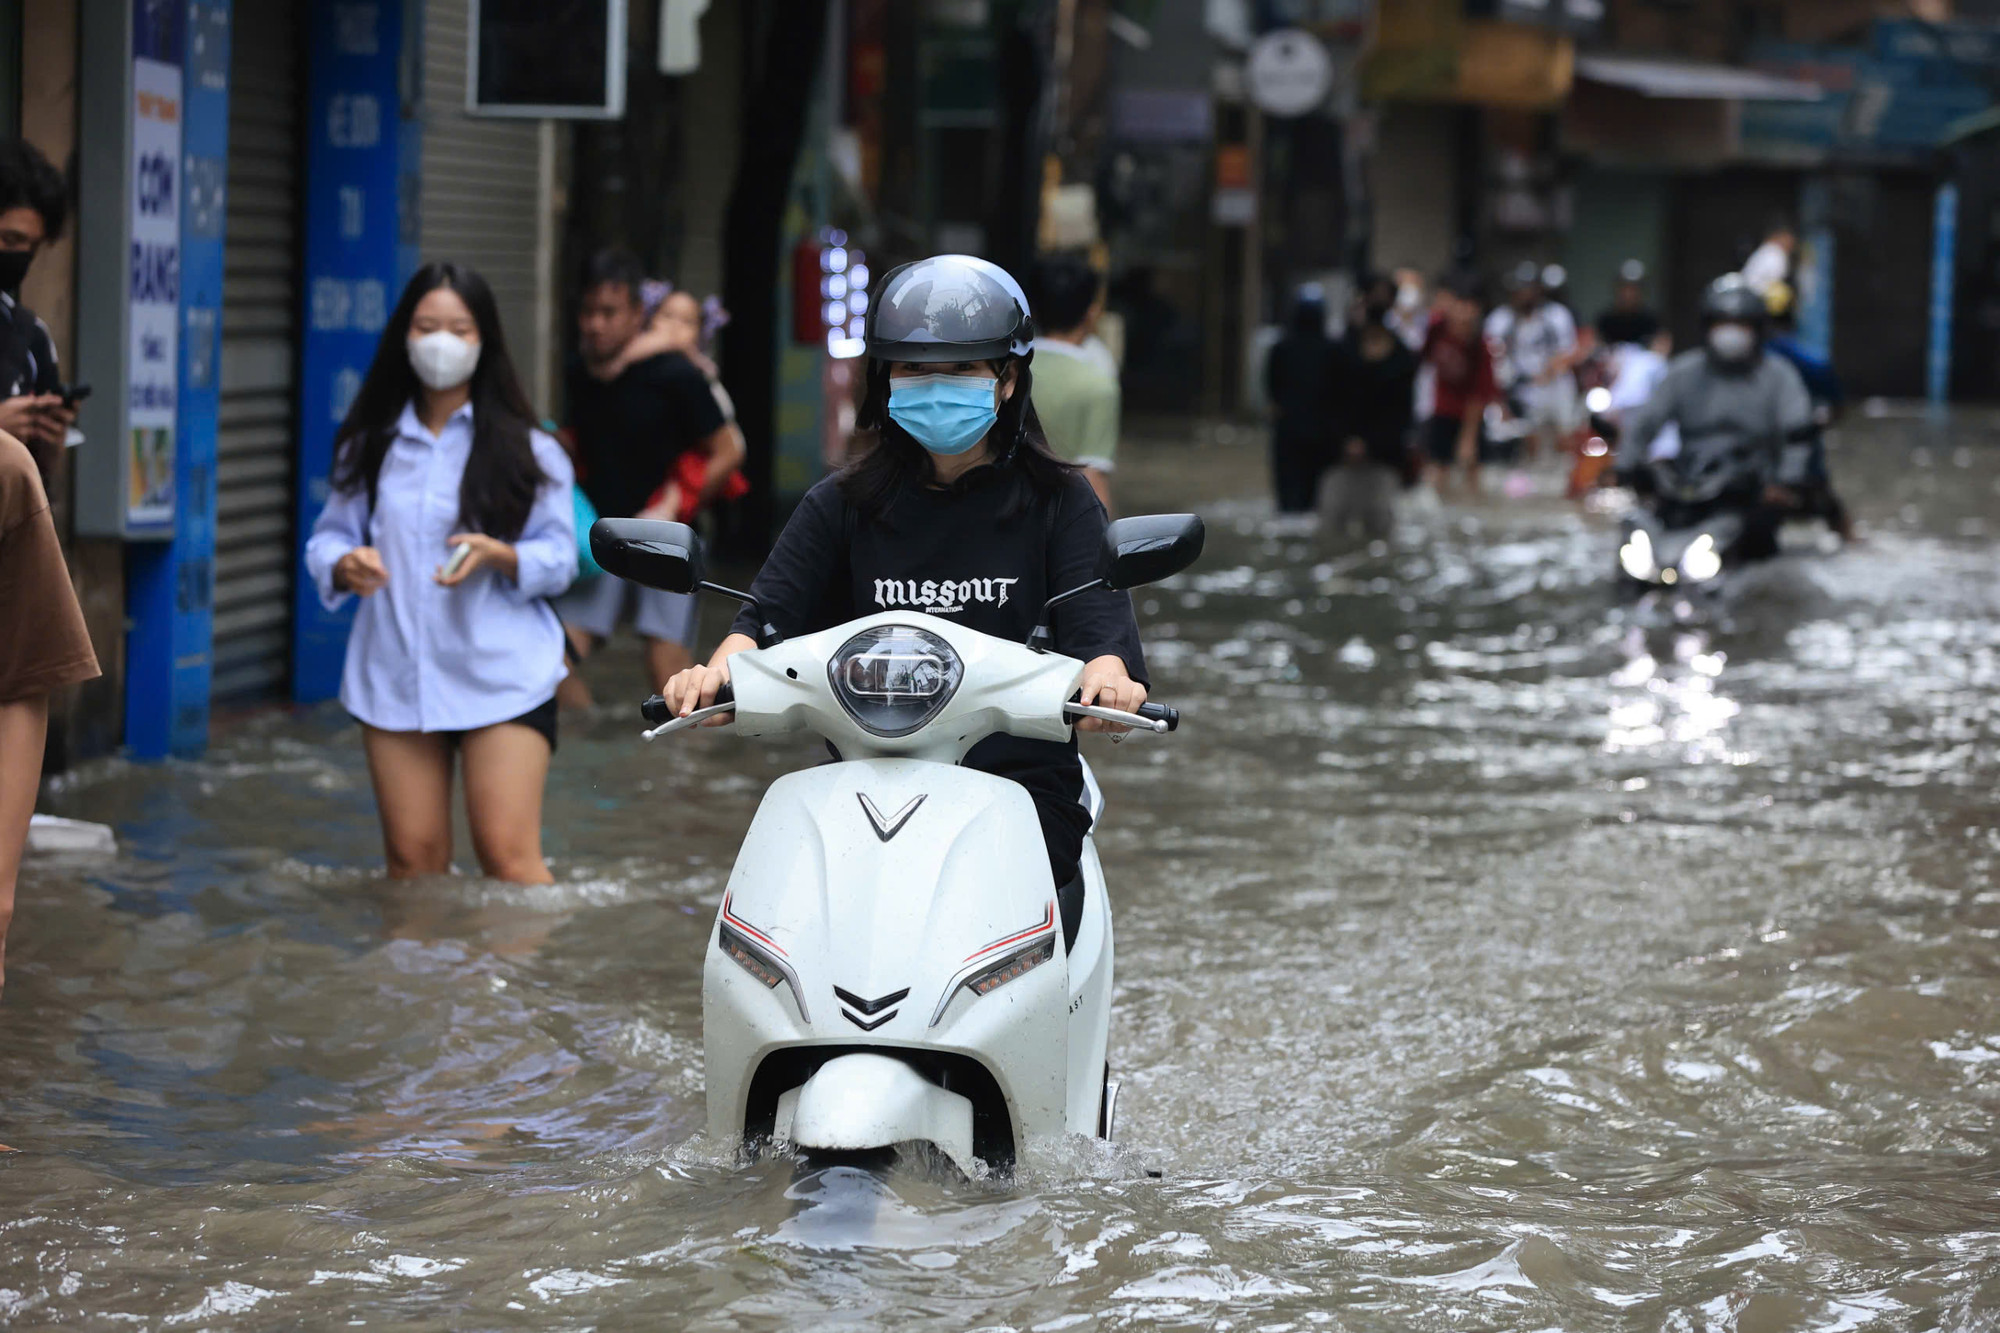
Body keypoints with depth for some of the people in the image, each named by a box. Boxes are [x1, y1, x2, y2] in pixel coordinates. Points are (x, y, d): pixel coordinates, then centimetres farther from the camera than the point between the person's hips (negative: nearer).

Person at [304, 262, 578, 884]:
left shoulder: (526, 449, 4)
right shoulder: (371, 445, 11)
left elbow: (560, 558, 0)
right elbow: (329, 535, 12)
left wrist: (498, 556, -20)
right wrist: (345, 565, -12)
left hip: (502, 675, -3)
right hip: (395, 676, 3)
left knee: (508, 856, -11)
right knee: (413, 858, 4)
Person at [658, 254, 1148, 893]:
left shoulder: (1060, 501, 10)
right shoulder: (843, 503, 15)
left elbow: (1097, 621, -3)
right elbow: (771, 614, 4)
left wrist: (1106, 674, -29)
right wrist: (719, 672, -20)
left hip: (1020, 779, -2)